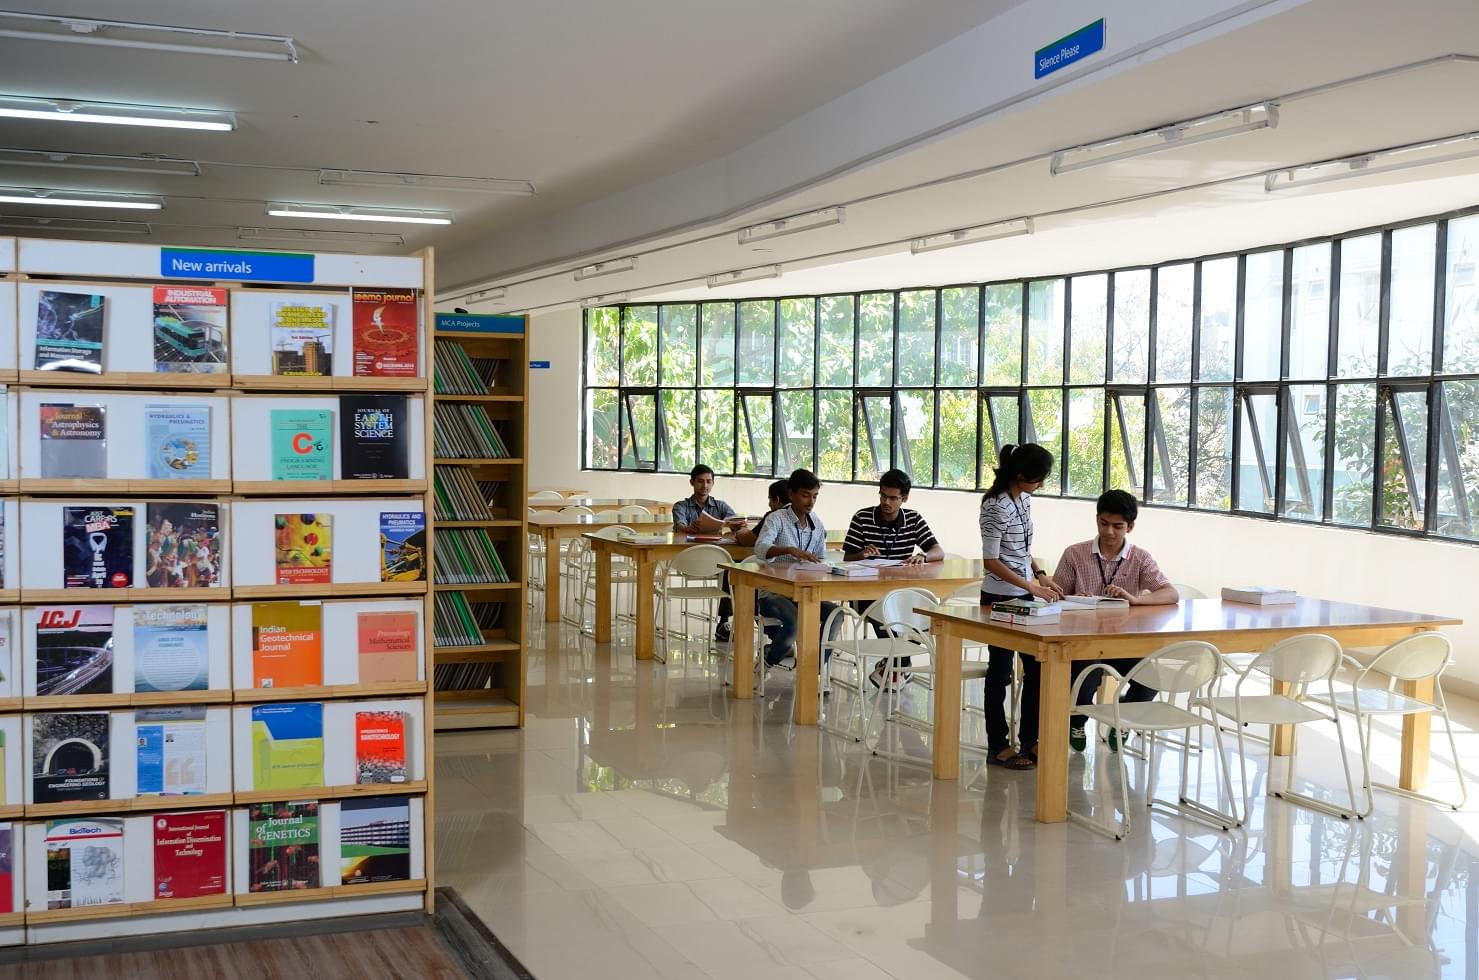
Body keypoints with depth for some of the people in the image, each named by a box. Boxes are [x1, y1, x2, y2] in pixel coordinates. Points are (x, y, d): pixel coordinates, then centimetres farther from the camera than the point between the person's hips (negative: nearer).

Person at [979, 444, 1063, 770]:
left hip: (1024, 596, 8)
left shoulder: (1024, 499, 6)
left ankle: (1029, 740, 22)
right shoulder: (997, 506, -20)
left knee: (1037, 667, 11)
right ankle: (998, 746, 13)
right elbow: (991, 560, -19)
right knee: (1001, 671, 2)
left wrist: (1040, 574, 3)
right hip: (1001, 598, -8)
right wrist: (1031, 587, -20)